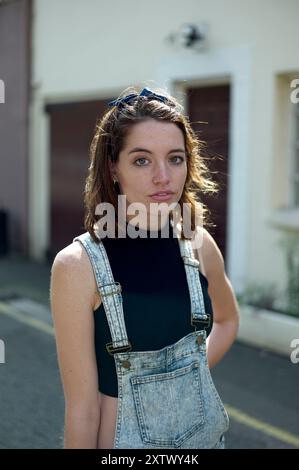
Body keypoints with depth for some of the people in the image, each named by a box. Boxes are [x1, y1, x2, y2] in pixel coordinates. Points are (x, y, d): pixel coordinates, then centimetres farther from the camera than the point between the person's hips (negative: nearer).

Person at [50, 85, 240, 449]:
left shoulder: (198, 243, -7)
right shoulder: (78, 265, -20)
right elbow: (82, 409, -17)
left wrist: (188, 376, 1)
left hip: (208, 431, 4)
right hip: (127, 437, -4)